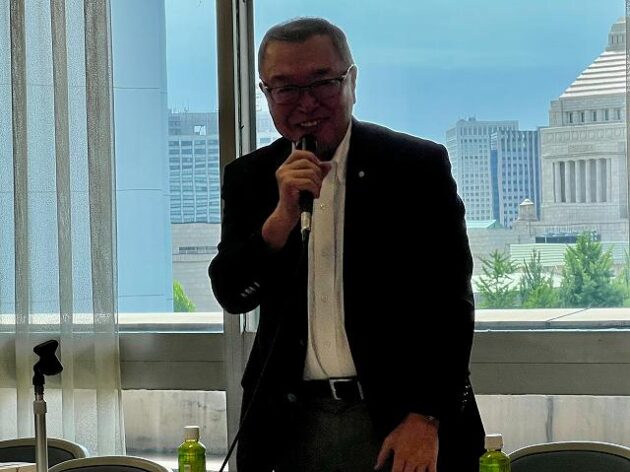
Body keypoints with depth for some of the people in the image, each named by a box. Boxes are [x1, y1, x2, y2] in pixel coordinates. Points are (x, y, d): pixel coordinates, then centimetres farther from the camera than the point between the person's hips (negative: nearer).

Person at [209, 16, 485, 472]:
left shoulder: (418, 166, -5)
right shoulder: (250, 177, 5)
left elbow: (450, 302, -6)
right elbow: (233, 296, -2)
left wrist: (425, 419, -12)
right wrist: (283, 216, -17)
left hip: (398, 418, -3)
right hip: (290, 423, 3)